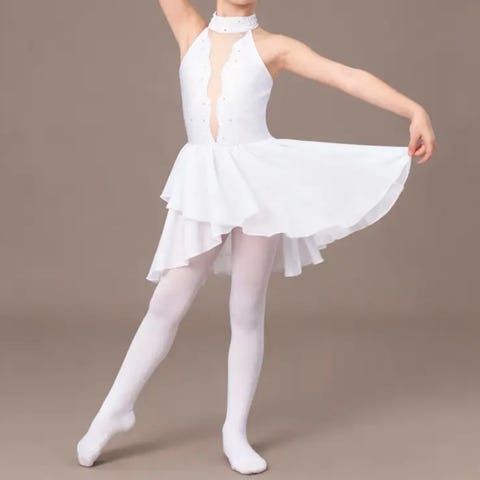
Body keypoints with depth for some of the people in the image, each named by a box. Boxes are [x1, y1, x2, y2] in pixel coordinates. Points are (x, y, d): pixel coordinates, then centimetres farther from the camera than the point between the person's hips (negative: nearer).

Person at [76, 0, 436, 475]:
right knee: (166, 305, 4)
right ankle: (115, 410, 20)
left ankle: (236, 432, 17)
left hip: (258, 179, -1)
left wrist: (416, 112, -15)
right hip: (202, 184, 1)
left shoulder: (273, 46, 3)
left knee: (246, 312, 5)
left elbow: (351, 77, -5)